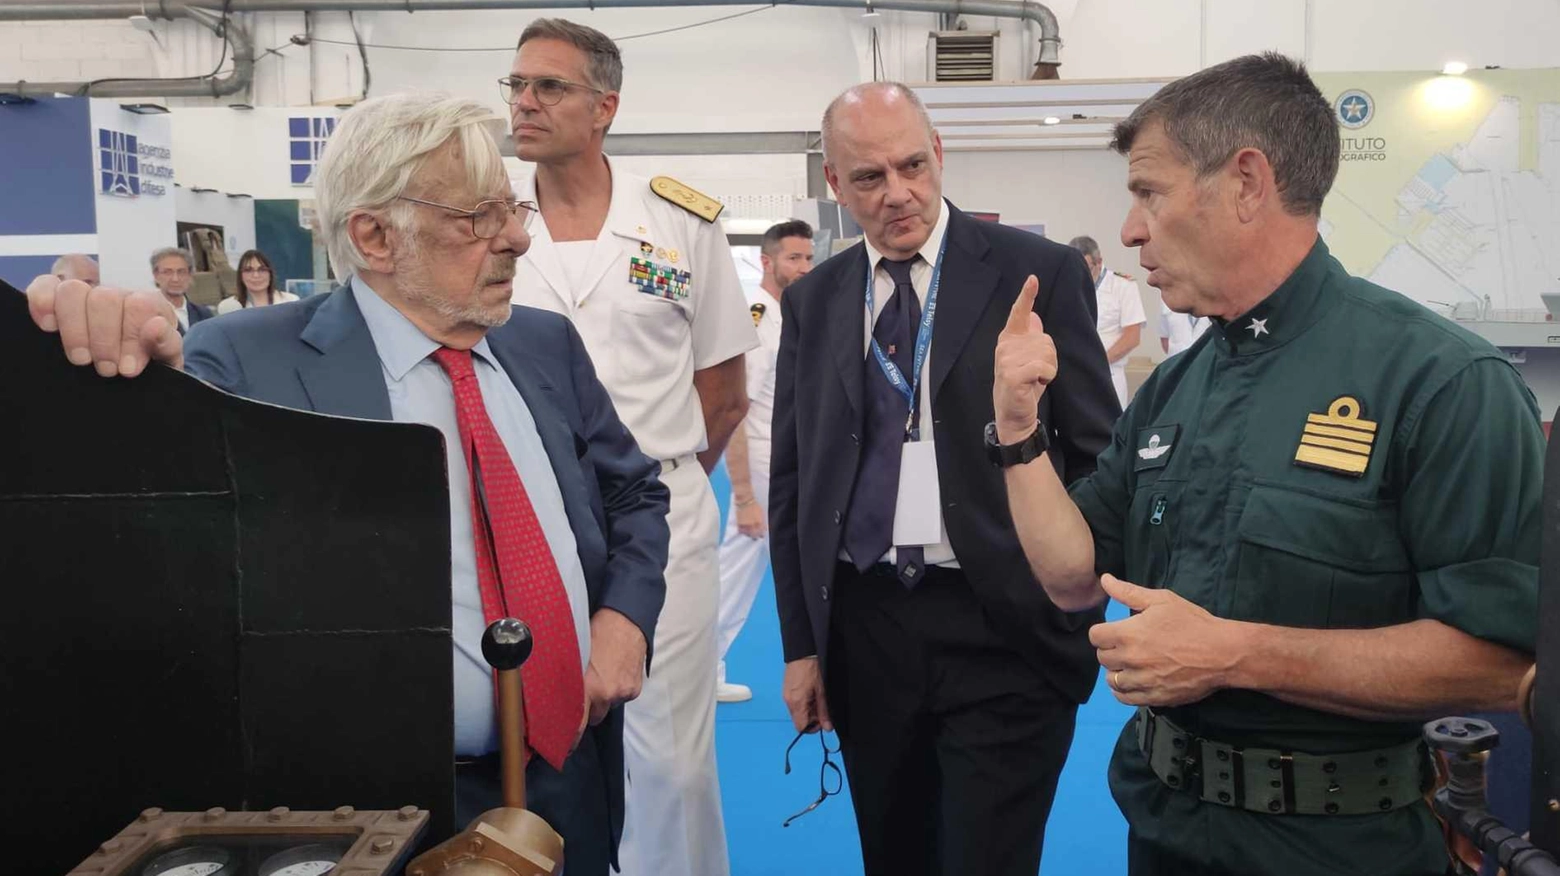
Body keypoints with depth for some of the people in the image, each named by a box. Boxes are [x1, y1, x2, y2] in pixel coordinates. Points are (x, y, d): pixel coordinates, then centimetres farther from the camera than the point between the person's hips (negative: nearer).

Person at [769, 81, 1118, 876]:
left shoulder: (1038, 272, -4)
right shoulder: (812, 300, 7)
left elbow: (1099, 455, -2)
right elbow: (791, 480, 9)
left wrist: (1085, 610, -6)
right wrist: (800, 643, 7)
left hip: (1004, 630, -3)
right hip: (862, 630, 4)